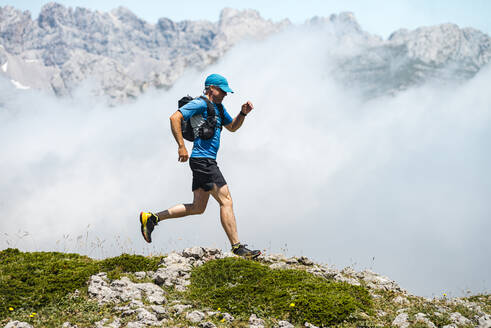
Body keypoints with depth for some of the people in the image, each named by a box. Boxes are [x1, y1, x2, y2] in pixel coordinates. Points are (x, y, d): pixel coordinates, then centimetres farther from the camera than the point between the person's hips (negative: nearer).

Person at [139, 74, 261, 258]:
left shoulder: (218, 107, 21)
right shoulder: (200, 104, -10)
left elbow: (232, 127, 32)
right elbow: (175, 118, -20)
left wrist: (243, 113, 13)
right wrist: (181, 146, -24)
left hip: (207, 162, 10)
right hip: (202, 159, -10)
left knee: (198, 208, 11)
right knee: (226, 201, -10)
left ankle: (151, 218, 14)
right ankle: (237, 247, -8)